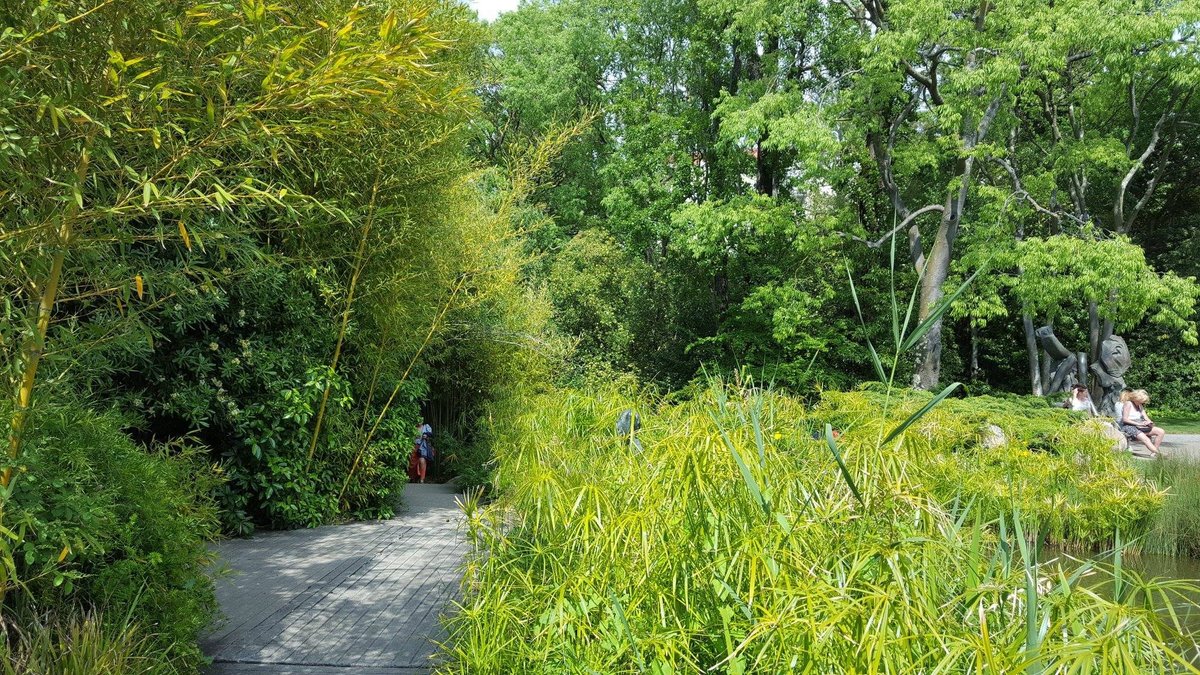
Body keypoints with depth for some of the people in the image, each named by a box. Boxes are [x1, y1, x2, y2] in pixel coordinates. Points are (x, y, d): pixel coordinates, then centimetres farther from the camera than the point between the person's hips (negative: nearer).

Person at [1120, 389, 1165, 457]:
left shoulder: (1140, 406, 22)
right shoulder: (1128, 404, -4)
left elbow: (1146, 417, 16)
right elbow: (1125, 419, -14)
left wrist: (1149, 421, -9)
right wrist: (1138, 423, -21)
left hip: (1140, 426, 9)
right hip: (1129, 427, -9)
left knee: (1161, 432, -7)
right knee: (1146, 439, -33)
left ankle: (1154, 453, -11)